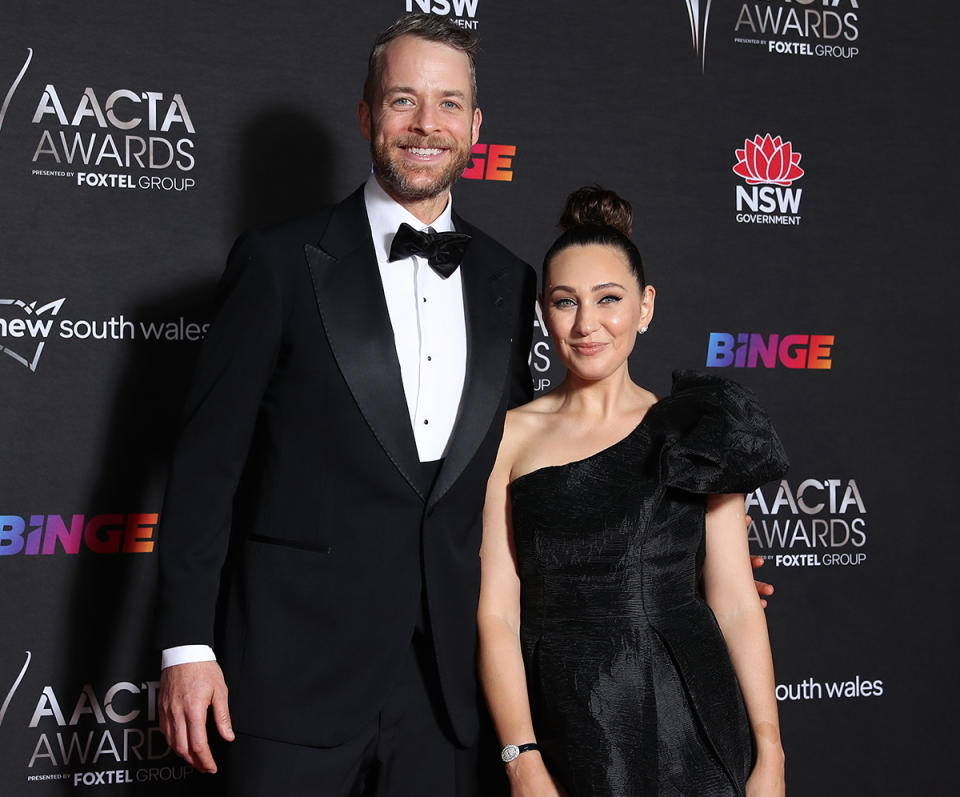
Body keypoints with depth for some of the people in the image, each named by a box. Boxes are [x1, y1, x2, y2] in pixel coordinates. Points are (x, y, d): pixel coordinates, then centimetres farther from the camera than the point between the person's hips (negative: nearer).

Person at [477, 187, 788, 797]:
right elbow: (497, 613, -2)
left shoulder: (694, 431, 5)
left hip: (685, 725, 1)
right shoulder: (512, 435, 2)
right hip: (561, 726, 0)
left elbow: (736, 606, 3)